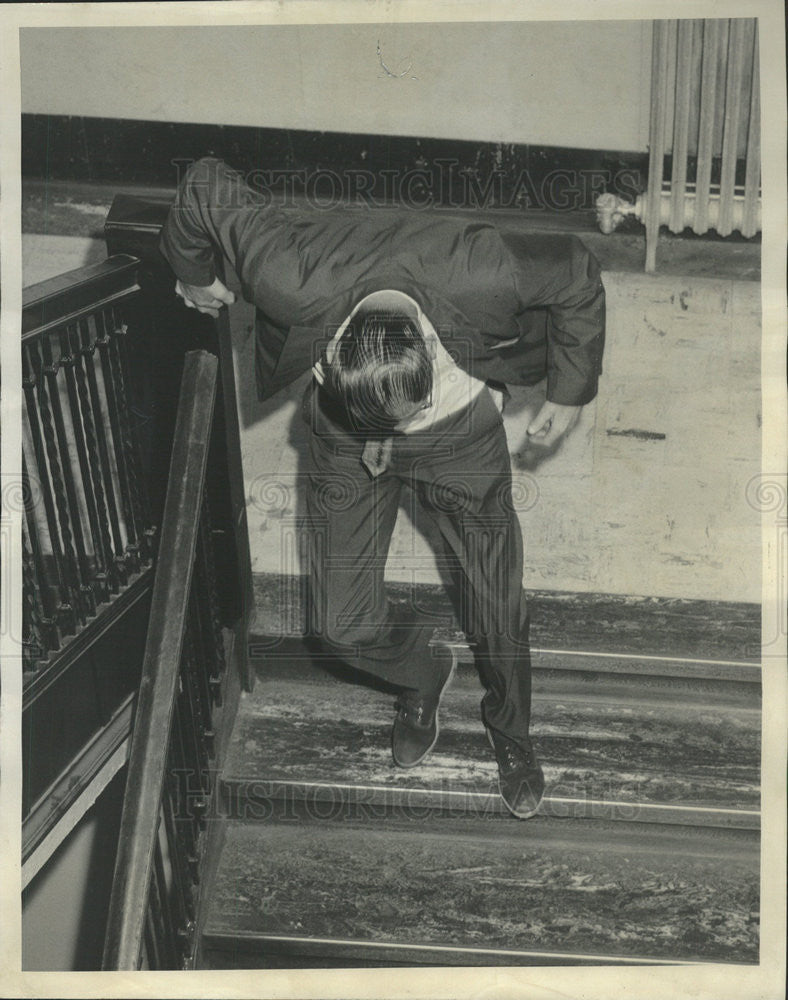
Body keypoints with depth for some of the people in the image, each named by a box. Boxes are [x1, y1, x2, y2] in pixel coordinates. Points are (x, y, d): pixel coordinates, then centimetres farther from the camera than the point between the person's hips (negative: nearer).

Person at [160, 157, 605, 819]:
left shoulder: (480, 276, -38)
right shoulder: (295, 285, -38)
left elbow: (578, 274, -16)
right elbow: (209, 188, -21)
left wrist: (570, 392, -8)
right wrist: (193, 273, -1)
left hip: (462, 435, -1)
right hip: (344, 440, 1)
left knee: (498, 611, 5)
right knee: (343, 625, 0)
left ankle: (511, 732, 38)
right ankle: (424, 673, 37)